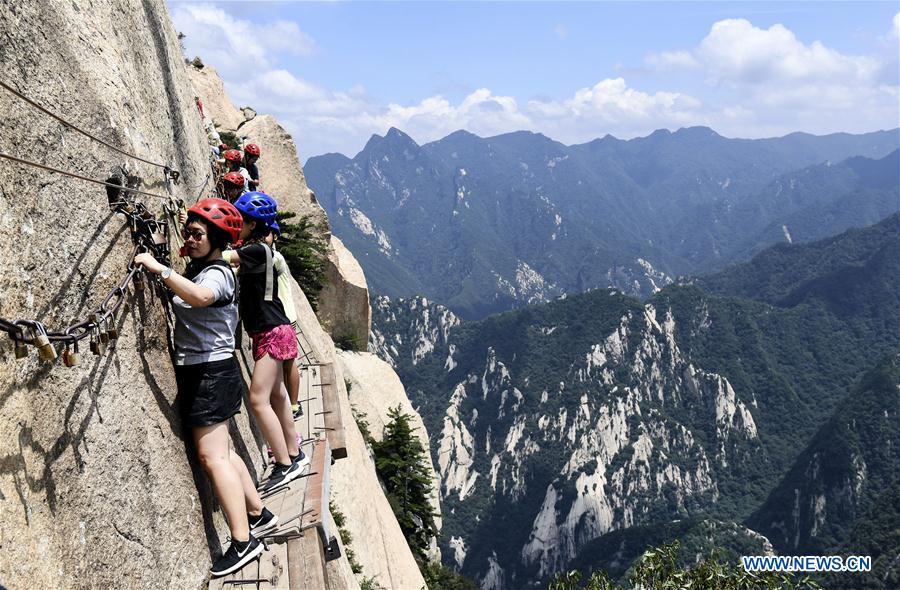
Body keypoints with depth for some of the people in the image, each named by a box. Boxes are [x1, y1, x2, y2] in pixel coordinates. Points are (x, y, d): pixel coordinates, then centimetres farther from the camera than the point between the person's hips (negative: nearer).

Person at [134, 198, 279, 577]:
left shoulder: (218, 274, -16)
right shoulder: (196, 269, 14)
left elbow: (199, 296, -39)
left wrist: (159, 268, -41)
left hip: (212, 372, -10)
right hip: (198, 371, 10)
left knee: (212, 456, -10)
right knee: (219, 451, 17)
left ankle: (243, 542, -7)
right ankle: (258, 514, 30)